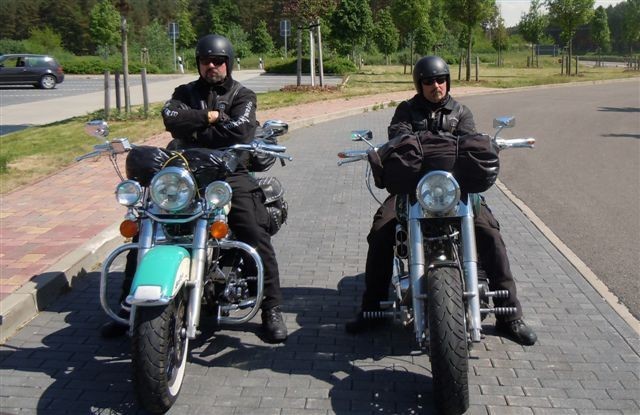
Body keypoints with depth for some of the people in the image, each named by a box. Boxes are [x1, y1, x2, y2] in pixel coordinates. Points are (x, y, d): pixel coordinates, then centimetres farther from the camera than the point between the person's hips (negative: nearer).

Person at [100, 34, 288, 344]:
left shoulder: (242, 96, 9)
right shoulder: (185, 92, 17)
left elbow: (239, 131, -12)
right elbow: (171, 117, -5)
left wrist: (192, 135, -8)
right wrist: (209, 117, -9)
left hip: (230, 174, -2)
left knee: (257, 238, -18)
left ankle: (271, 309, -8)